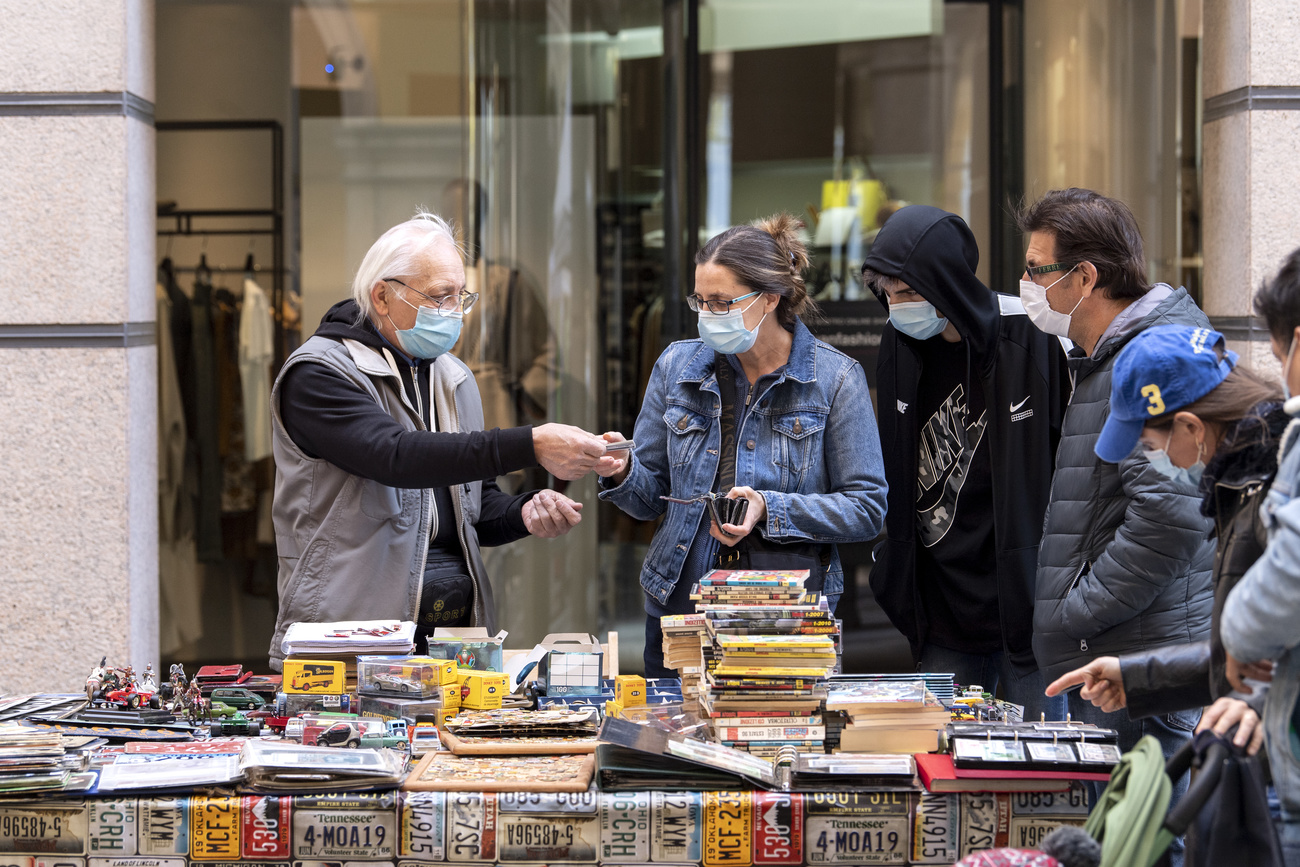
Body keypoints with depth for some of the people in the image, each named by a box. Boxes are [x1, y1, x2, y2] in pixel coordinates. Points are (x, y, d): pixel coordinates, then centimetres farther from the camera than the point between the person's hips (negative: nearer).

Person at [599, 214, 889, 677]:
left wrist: (771, 510, -19)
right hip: (678, 607, 3)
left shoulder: (835, 378, -5)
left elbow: (867, 509, -7)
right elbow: (653, 496, 9)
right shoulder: (677, 365, 4)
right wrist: (623, 473, -13)